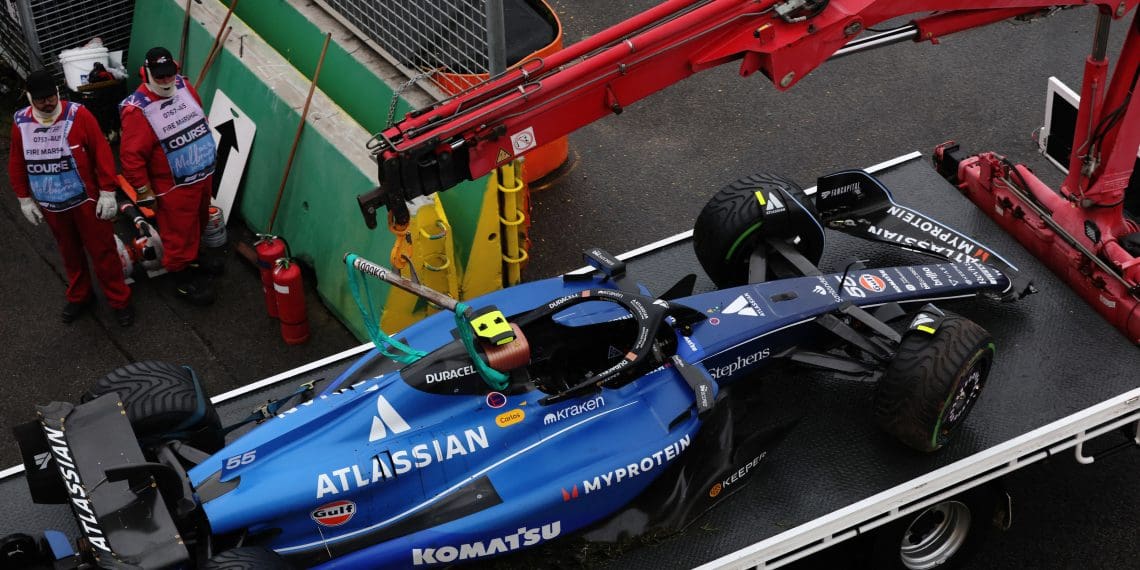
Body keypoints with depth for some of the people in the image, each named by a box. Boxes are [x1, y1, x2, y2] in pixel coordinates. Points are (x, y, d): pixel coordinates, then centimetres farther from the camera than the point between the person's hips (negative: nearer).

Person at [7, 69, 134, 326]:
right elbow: (17, 163, 7)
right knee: (69, 253, 21)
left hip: (86, 201, -4)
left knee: (102, 252, 5)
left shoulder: (78, 115, -17)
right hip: (51, 206, 4)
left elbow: (102, 153, -13)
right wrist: (24, 199, 9)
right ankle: (80, 296, 40)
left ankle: (119, 300, 19)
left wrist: (107, 192, -13)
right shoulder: (21, 122, -6)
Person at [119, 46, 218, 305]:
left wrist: (206, 152, 22)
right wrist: (145, 191, -17)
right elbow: (131, 156, -22)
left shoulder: (183, 86, -4)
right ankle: (183, 279, 27)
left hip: (204, 174, 8)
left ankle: (192, 261, 49)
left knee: (198, 222, 26)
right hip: (175, 186, -7)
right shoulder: (138, 110, -26)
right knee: (179, 232, 8)